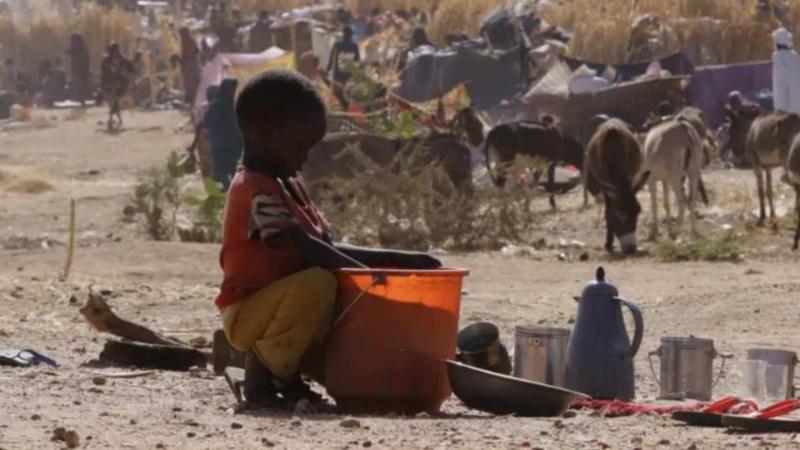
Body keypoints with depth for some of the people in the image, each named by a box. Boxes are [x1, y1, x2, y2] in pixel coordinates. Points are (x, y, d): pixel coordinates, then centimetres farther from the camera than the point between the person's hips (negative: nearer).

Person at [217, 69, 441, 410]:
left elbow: (329, 249, 14)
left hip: (280, 302, 10)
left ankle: (289, 377, 5)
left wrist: (403, 260, 5)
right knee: (317, 284, -34)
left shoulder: (289, 188, 17)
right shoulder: (255, 190, -17)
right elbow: (304, 248, -26)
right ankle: (260, 379, -20)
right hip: (248, 311, -10)